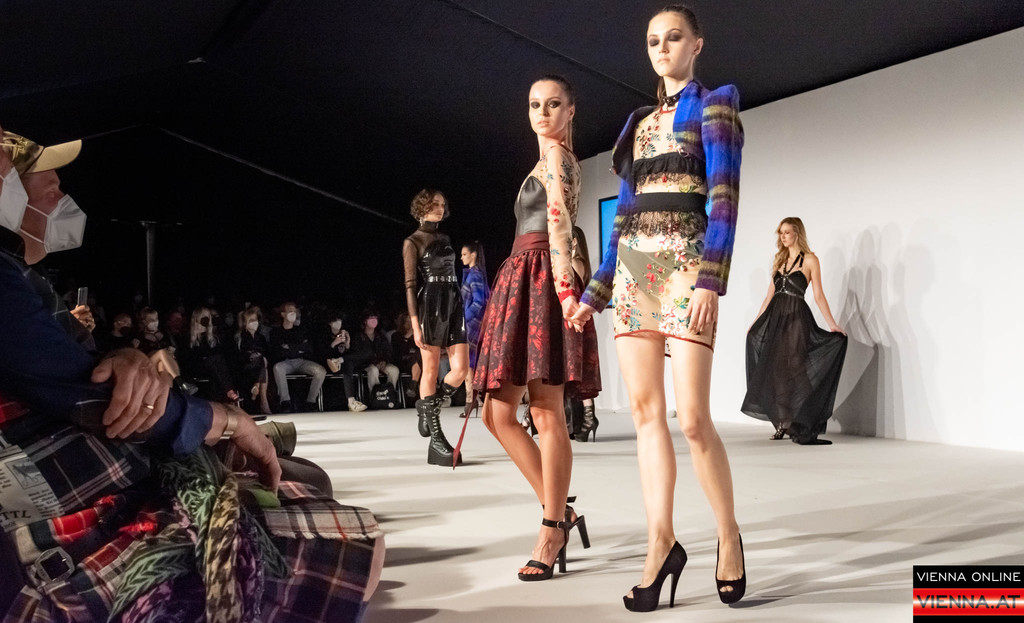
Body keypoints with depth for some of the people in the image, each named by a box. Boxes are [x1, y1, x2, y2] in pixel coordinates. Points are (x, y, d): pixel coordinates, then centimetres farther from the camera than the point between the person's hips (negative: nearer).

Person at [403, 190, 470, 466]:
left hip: (454, 305, 6)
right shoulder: (413, 242, 1)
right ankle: (437, 439, 2)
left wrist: (458, 307, 15)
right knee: (431, 372, -2)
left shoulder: (445, 239, 18)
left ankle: (428, 408, 21)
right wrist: (415, 325, -12)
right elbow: (410, 285, -5)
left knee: (461, 370, -4)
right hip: (429, 307, -6)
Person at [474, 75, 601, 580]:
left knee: (546, 412, -9)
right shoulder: (561, 159, 27)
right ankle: (559, 512, 11)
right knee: (496, 412, 5)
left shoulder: (553, 153, -1)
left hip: (540, 281, -10)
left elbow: (559, 223, -16)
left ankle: (552, 532, -4)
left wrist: (564, 287, -27)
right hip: (521, 280, 10)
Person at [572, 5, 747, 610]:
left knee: (693, 417, -10)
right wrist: (595, 292, 15)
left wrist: (711, 280, -21)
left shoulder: (714, 105, 4)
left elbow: (724, 198, -8)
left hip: (685, 265, -6)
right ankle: (662, 543, 6)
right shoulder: (638, 121, 21)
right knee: (645, 410, 1)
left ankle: (730, 536, 10)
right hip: (633, 268, 6)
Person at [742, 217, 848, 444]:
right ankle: (783, 423, 7)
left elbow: (818, 295, -3)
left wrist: (832, 324, -10)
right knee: (774, 368, 2)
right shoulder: (779, 259, 16)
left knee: (793, 368, -9)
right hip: (775, 317, 6)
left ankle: (797, 424, -4)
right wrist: (756, 322, 16)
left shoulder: (810, 259, 0)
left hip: (796, 317, -6)